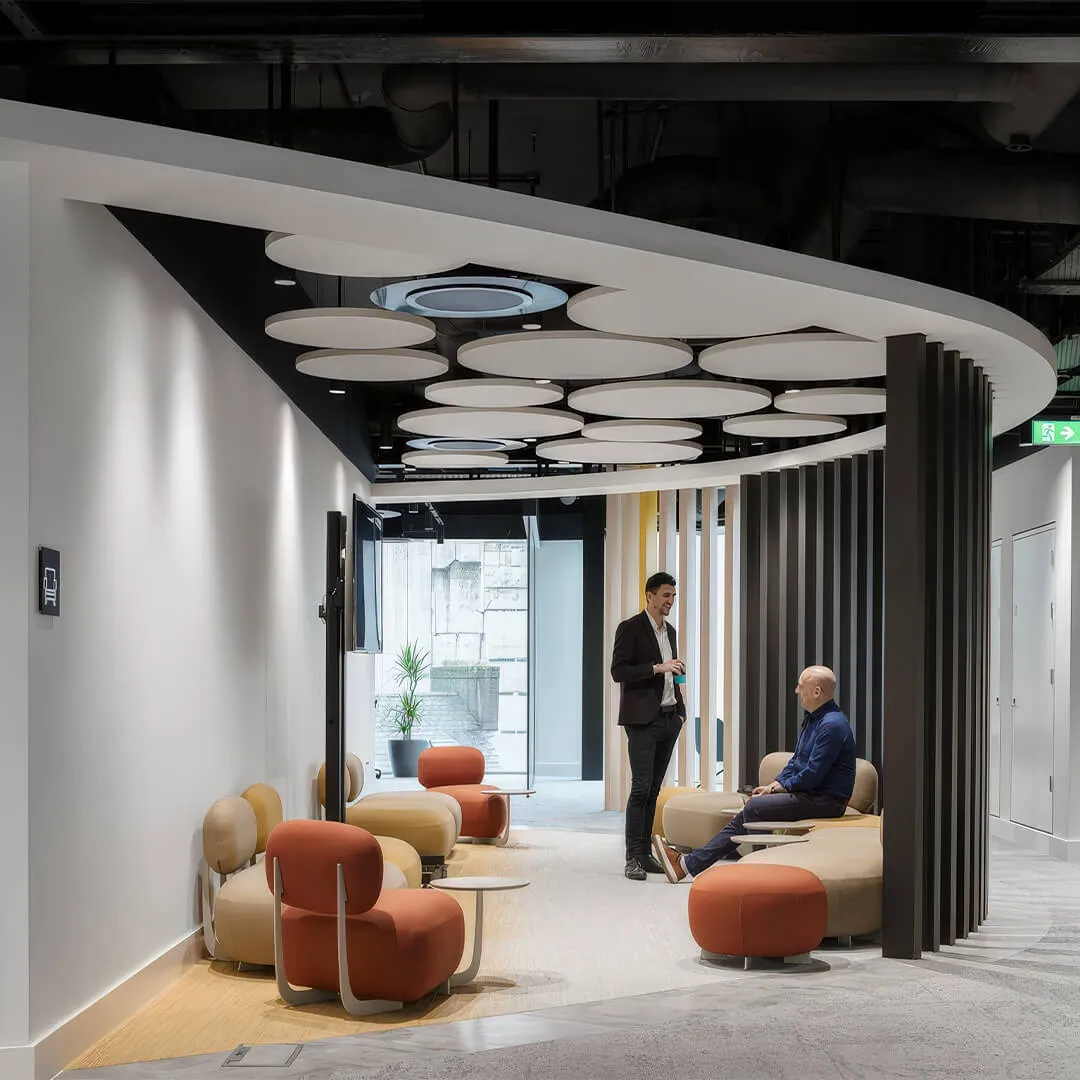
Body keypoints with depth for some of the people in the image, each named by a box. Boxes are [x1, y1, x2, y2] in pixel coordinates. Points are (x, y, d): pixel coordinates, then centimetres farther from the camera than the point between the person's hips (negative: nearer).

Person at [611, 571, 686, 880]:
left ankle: (645, 852, 12)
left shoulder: (670, 631, 17)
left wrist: (681, 709, 17)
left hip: (669, 718, 7)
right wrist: (657, 668, -20)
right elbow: (618, 671, -13)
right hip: (643, 719, -7)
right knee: (641, 788, -10)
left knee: (653, 789, 8)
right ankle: (632, 858, -8)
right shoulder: (630, 628, -6)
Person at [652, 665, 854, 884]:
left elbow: (812, 775, -21)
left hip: (826, 800, -10)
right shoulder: (811, 719, 17)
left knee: (755, 807, -19)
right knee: (748, 812, 1)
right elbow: (796, 762, 22)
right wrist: (772, 786, 6)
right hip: (809, 794, 10)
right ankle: (690, 863, -2)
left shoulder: (832, 725, -18)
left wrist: (777, 788, -9)